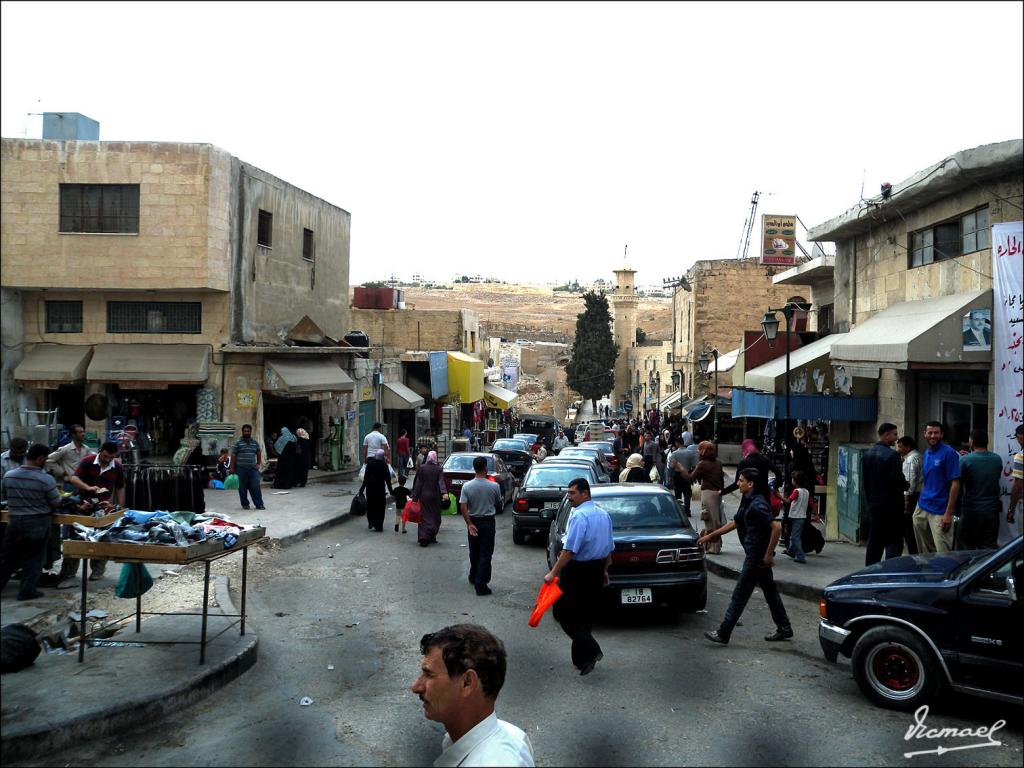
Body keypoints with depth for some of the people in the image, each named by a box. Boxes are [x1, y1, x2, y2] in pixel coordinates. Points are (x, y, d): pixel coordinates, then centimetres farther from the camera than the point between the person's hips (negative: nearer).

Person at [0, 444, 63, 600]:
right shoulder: (46, 479, -20)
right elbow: (56, 503, -9)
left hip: (15, 521, 4)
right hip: (38, 523, -4)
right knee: (34, 558, 8)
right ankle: (27, 591, 11)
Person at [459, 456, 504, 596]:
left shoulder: (467, 486, -10)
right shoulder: (494, 486, -11)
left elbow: (463, 507, -15)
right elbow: (499, 505, 3)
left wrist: (469, 523, -11)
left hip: (473, 521, 2)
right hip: (488, 522, -2)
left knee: (474, 552, 20)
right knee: (485, 554, 1)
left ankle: (473, 577, 37)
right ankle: (481, 585, -5)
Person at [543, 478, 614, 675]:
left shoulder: (579, 516, -19)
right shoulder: (603, 514, 9)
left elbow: (569, 550, -24)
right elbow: (609, 547, 17)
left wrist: (553, 573, -21)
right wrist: (604, 570, 27)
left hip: (577, 570, -9)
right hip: (596, 570, 9)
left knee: (562, 611, 1)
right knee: (587, 614, 16)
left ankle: (590, 650, -11)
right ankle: (581, 659, 23)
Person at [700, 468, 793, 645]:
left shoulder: (757, 504, -20)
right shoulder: (747, 502, 11)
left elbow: (776, 526, -26)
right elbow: (734, 523, 21)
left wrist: (769, 554, -22)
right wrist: (710, 536, 22)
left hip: (756, 556, -10)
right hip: (757, 556, 10)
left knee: (740, 594, -3)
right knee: (770, 592, 17)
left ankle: (723, 633, 3)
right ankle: (784, 628, 26)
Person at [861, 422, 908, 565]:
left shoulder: (867, 455, 8)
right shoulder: (892, 455, -15)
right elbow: (898, 480, -18)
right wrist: (906, 485, 2)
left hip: (873, 504, 7)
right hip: (891, 505, -7)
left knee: (874, 542, 12)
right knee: (894, 542, -2)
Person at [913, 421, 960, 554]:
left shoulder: (949, 453, -10)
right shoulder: (926, 454, 12)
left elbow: (955, 484, -13)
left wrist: (948, 513, -18)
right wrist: (920, 503, 11)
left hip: (940, 511, -7)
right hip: (922, 509, 7)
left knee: (942, 554, -3)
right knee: (924, 551, 14)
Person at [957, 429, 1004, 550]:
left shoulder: (965, 460, -12)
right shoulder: (997, 460, 3)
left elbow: (958, 484, -6)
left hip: (971, 512, -4)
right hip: (992, 511, 4)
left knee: (965, 549, 5)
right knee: (989, 549, 7)